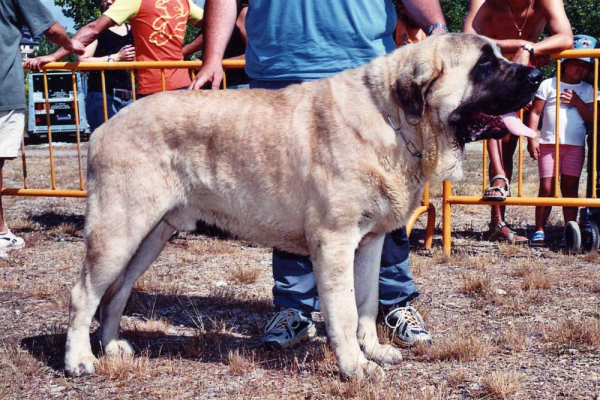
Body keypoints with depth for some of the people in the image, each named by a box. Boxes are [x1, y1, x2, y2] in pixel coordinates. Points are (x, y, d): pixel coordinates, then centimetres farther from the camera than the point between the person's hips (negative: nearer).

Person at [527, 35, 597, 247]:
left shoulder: (587, 91, 10)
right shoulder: (548, 85, 4)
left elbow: (591, 119, 4)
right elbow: (535, 112, 2)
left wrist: (578, 102, -10)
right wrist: (531, 139, -6)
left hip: (575, 145, 2)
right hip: (549, 143, -2)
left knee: (570, 188, 1)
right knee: (546, 188, -4)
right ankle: (539, 230, 1)